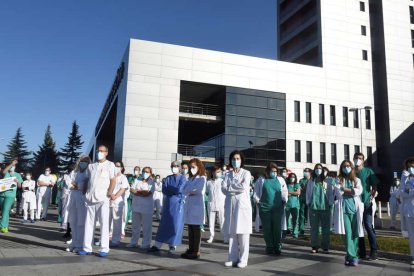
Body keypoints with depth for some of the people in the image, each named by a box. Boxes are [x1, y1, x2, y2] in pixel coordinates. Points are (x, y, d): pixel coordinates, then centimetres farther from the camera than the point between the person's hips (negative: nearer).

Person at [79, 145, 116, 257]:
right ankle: (87, 248, 12)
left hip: (102, 198, -4)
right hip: (90, 198, 5)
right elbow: (87, 180, 19)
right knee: (89, 223, 6)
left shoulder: (110, 165, 3)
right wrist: (85, 192, 8)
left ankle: (104, 249, 0)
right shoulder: (91, 166, 16)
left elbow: (113, 180, -2)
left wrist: (109, 194, -11)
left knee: (104, 223, -3)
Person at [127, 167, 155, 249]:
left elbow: (148, 193, -14)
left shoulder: (151, 182, 0)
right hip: (136, 206, 5)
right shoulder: (137, 180, 13)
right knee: (135, 225, 13)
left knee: (146, 226, -1)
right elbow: (132, 190, -1)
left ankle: (146, 244, 6)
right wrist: (143, 192, -14)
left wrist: (137, 191, -3)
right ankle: (134, 242, 23)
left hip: (146, 207, -5)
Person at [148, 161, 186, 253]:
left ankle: (173, 245, 12)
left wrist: (168, 188, -5)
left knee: (176, 224, 1)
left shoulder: (183, 178, -1)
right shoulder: (167, 178, 10)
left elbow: (180, 189, -16)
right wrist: (174, 190, -14)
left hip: (178, 203, -3)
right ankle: (157, 245, 6)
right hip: (168, 203, 3)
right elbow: (164, 191, -2)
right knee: (164, 223, 4)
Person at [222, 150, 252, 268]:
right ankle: (233, 258, 10)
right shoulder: (228, 175, 14)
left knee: (243, 233, -4)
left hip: (242, 204, -3)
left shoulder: (246, 173, 5)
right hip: (230, 205, 3)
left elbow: (244, 186, -13)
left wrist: (230, 187, -2)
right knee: (231, 233, 3)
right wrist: (237, 189, -10)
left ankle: (243, 259, 1)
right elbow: (223, 189, 0)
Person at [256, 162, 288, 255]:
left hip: (278, 208, 1)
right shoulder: (261, 180, 7)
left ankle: (277, 246, 9)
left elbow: (284, 191, 12)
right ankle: (269, 247, 13)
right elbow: (256, 192, 10)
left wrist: (284, 200, 3)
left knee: (277, 228, 0)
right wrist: (258, 201, 1)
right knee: (267, 228, 3)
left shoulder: (280, 180, 10)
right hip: (265, 207, 0)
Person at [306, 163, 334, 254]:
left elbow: (331, 193, 5)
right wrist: (308, 203, 6)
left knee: (325, 228, 2)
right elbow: (308, 193, 10)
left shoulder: (327, 182, 4)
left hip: (325, 207, -1)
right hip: (313, 207, 1)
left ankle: (325, 247, 10)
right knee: (314, 228, 3)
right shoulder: (311, 181, 7)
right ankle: (314, 246, 10)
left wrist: (330, 203, 0)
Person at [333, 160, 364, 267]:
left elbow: (359, 191, -4)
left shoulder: (356, 180, 14)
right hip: (344, 208, -1)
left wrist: (345, 189, -8)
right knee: (347, 233, -8)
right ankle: (352, 257, -7)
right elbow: (338, 193, -3)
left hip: (355, 208, 2)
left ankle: (350, 256, 11)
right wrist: (352, 191, -4)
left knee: (355, 233, 1)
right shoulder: (339, 180, 10)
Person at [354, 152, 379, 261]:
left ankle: (374, 252, 1)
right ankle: (362, 252, 17)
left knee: (369, 227, -6)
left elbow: (374, 186, 1)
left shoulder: (368, 171, 2)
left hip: (366, 203, -3)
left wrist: (372, 198, -10)